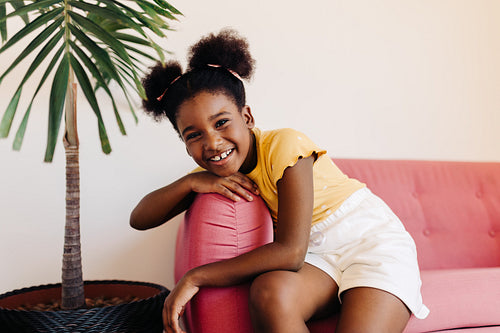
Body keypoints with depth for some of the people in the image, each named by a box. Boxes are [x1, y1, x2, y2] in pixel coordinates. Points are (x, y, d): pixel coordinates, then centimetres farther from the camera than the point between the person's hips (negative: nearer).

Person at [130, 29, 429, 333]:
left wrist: (195, 278, -25)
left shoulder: (285, 145, -22)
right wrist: (191, 182, -22)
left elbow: (290, 251, -27)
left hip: (371, 237, -4)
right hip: (316, 254, 5)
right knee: (270, 291, -30)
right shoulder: (214, 170, -1)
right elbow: (139, 219, -3)